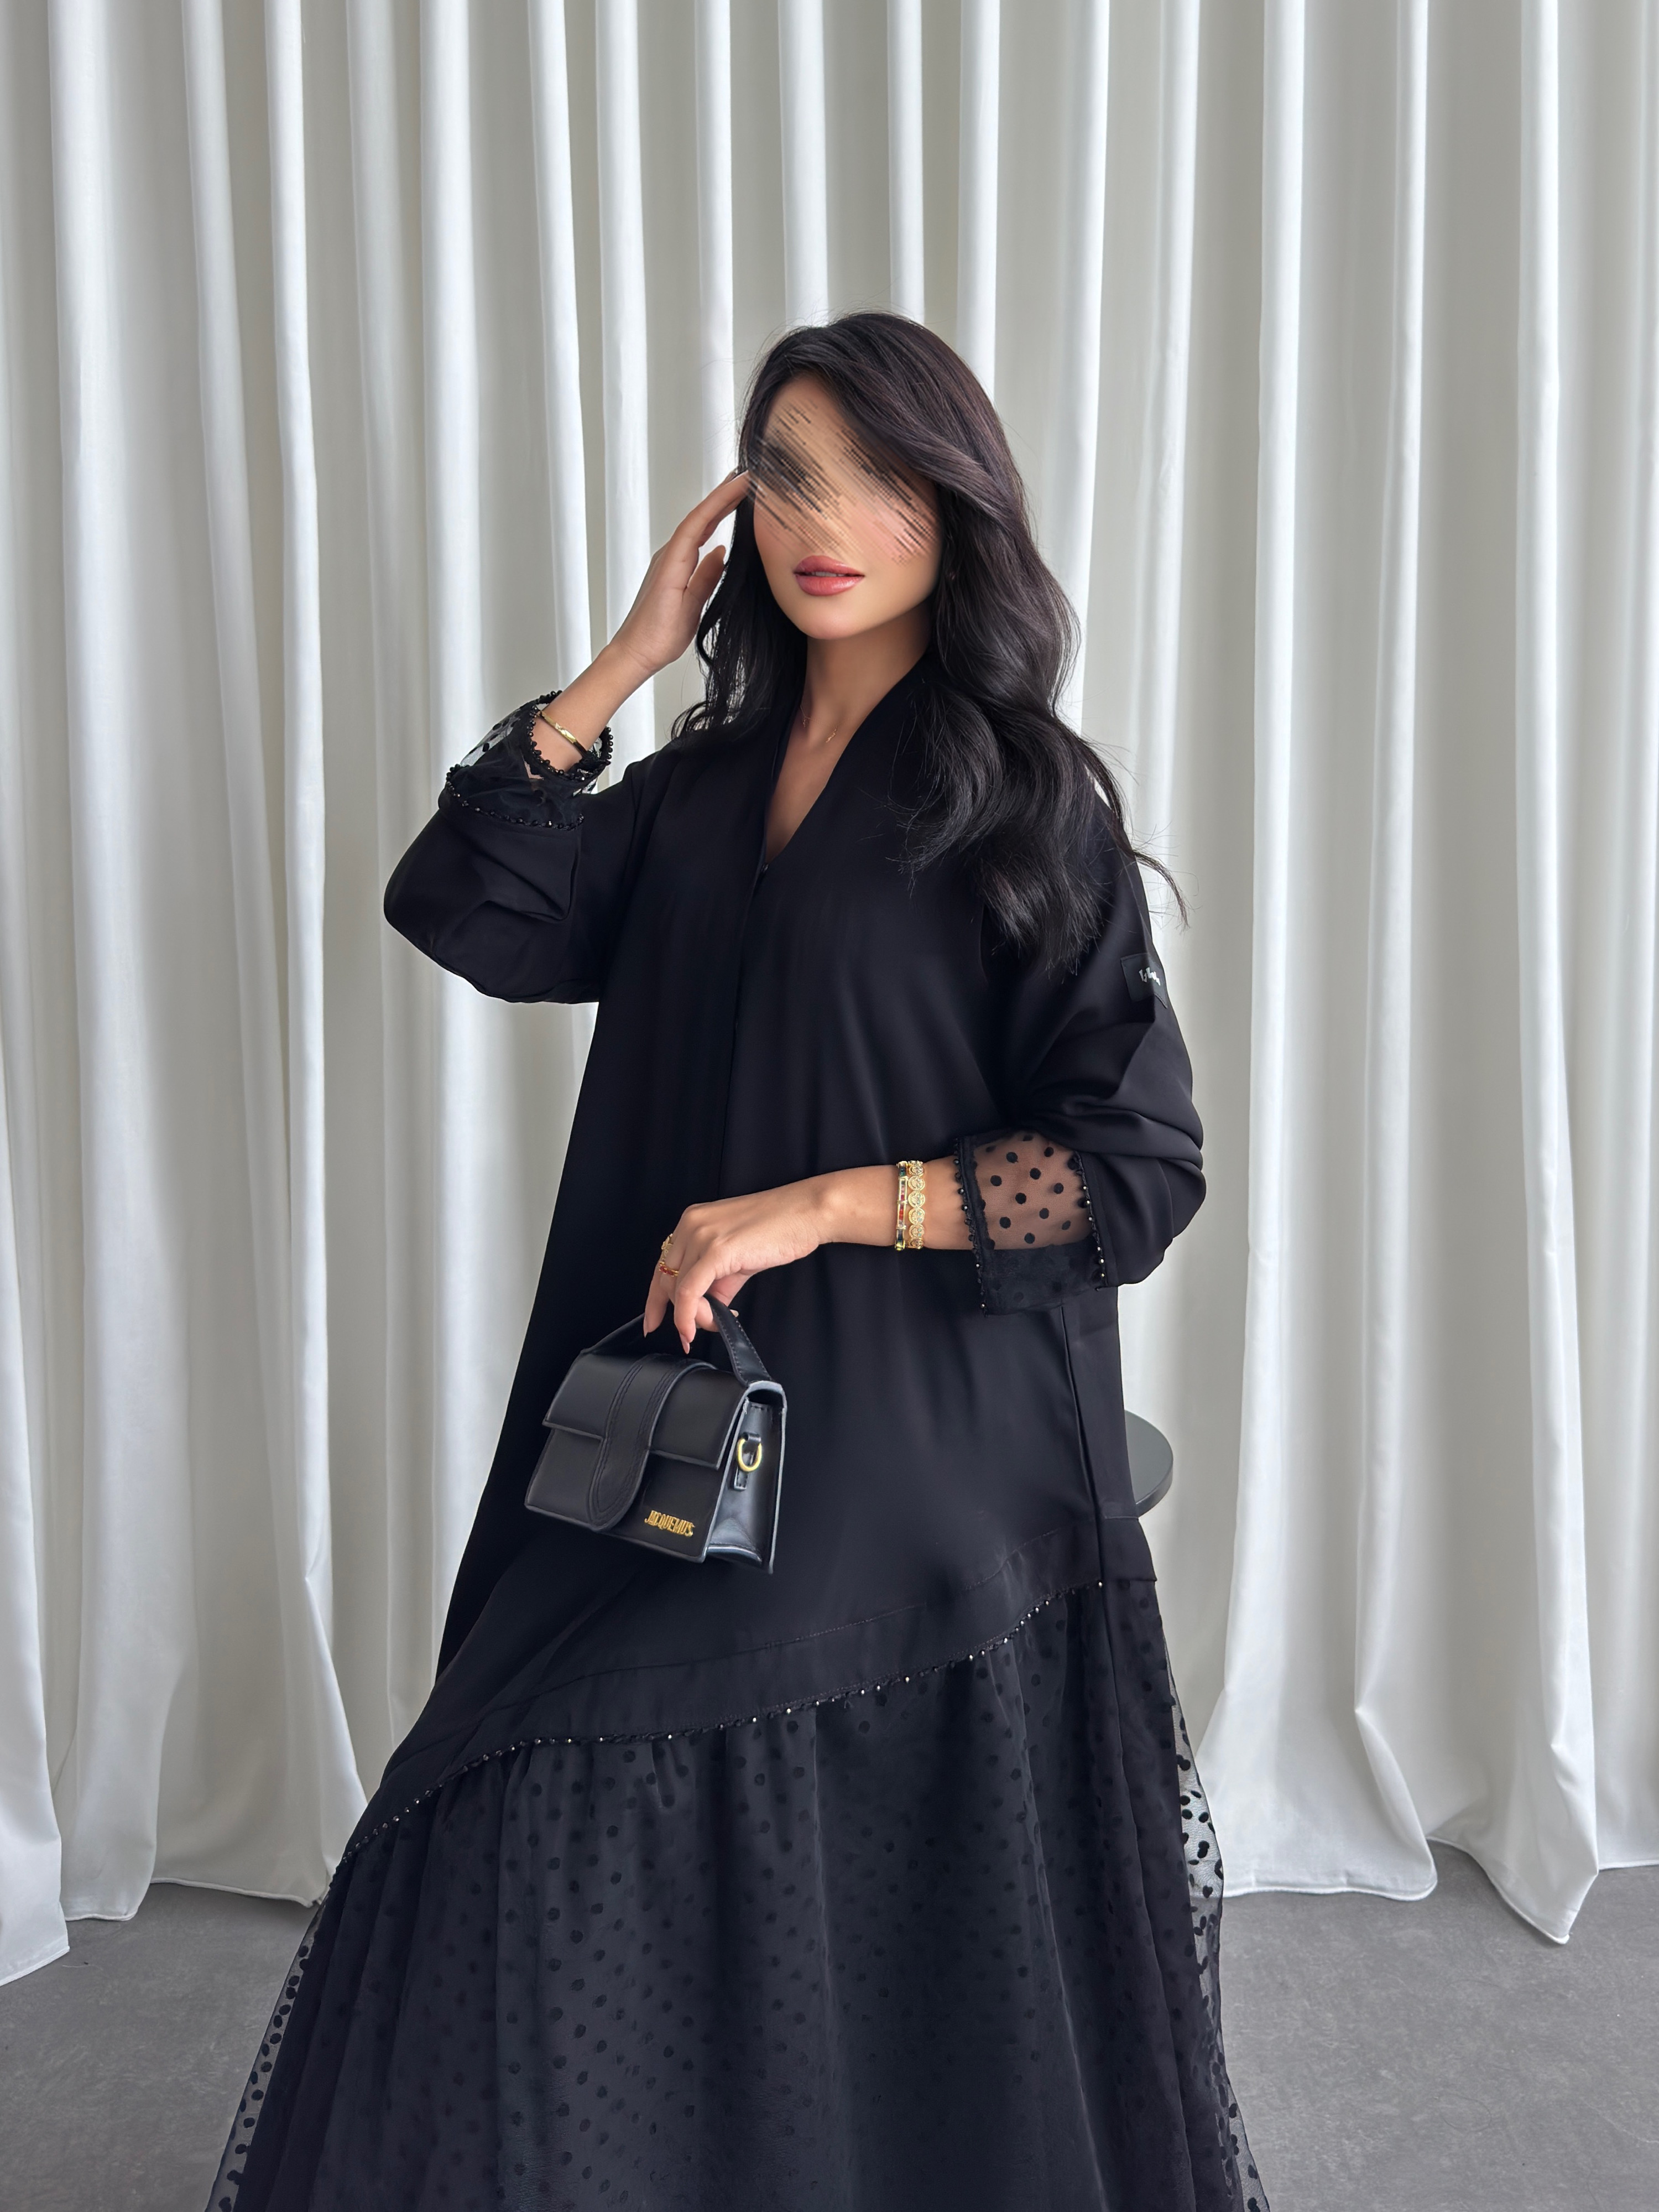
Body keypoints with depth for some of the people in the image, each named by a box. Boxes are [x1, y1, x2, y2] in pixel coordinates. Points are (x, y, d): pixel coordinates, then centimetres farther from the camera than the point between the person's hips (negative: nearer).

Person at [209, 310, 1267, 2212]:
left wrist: (819, 1205, -18)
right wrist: (626, 661, 0)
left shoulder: (1026, 797, -5)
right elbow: (466, 912, -1)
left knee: (886, 1947, 3)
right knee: (551, 1864, 7)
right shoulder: (707, 783, 11)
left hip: (922, 1446, -5)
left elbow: (1139, 1164, -11)